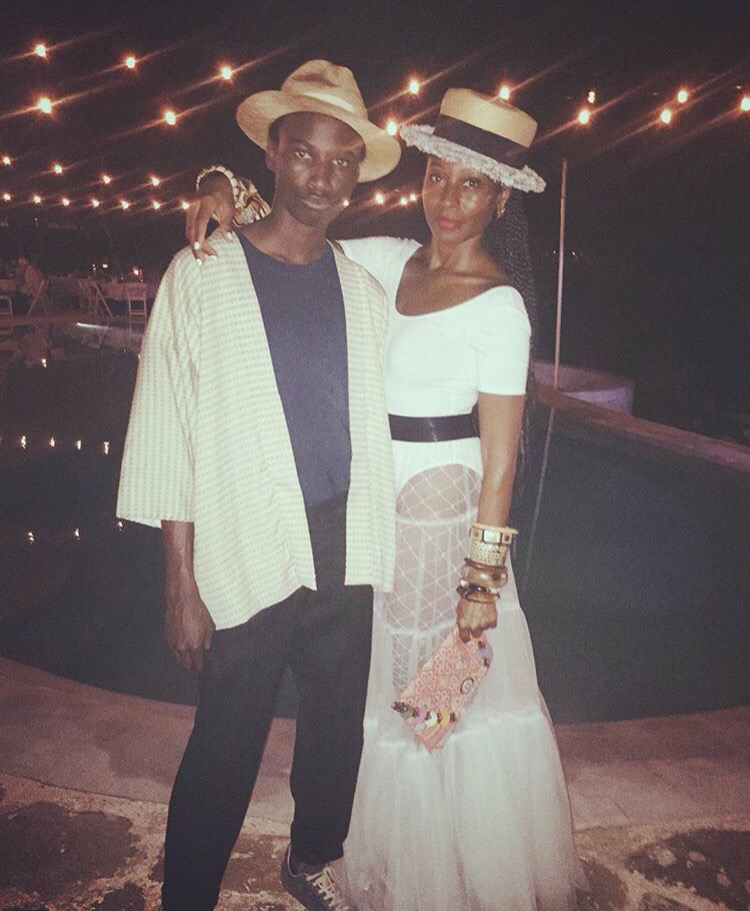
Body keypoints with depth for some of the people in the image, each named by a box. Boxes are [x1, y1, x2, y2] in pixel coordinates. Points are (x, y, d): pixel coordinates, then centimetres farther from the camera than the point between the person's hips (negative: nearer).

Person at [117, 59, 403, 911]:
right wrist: (182, 584, -9)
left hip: (349, 552, 5)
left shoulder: (365, 288, 8)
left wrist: (384, 550, 8)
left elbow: (373, 426, 11)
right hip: (247, 554, -4)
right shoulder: (203, 274, -4)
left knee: (339, 726, 18)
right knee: (225, 751, 4)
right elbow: (167, 434, -6)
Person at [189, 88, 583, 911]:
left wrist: (484, 579, -13)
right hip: (372, 501, 6)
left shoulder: (498, 305, -13)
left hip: (445, 505, -6)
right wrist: (226, 187, -7)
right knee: (386, 686, 19)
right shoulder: (389, 262, 3)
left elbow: (499, 459, -14)